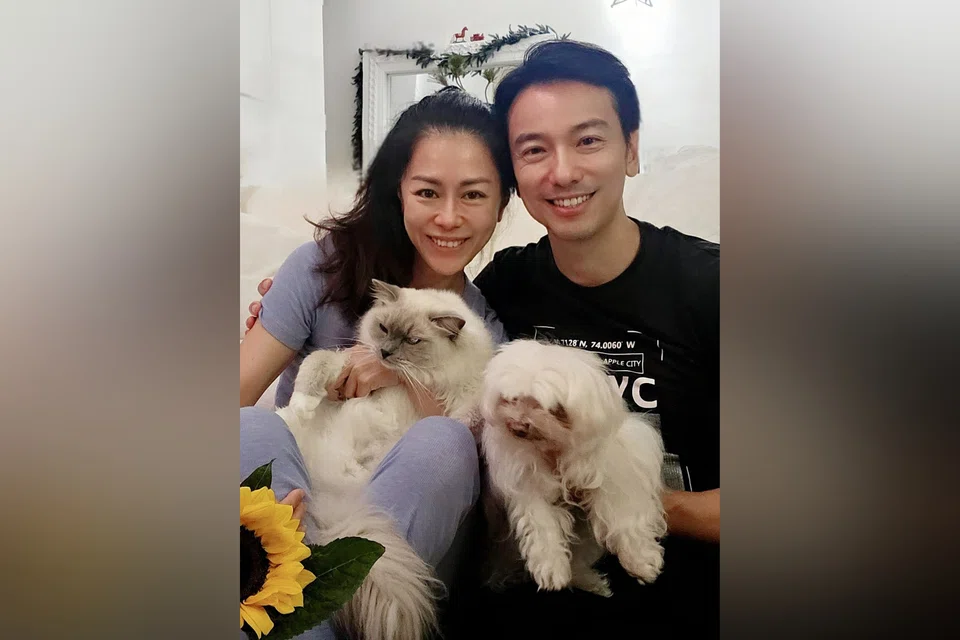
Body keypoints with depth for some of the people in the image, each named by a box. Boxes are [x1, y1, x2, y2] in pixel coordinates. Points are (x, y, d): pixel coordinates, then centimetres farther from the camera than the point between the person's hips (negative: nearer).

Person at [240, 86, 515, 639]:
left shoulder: (493, 325, 0)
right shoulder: (326, 264, -7)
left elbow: (481, 457, -7)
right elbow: (240, 392, -13)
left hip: (407, 542, 1)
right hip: (292, 501, 0)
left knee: (441, 443, -29)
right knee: (255, 427, -30)